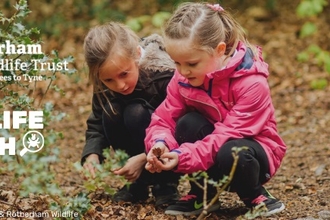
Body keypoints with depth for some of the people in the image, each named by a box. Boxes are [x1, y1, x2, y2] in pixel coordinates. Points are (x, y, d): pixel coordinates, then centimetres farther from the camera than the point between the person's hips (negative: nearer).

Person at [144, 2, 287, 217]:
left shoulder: (251, 84, -29)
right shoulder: (184, 77, -12)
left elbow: (228, 135, -33)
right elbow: (165, 117, -11)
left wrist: (183, 156, -45)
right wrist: (160, 142, -35)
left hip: (250, 148, -5)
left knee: (231, 153, -40)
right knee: (188, 124, -28)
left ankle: (255, 196, -5)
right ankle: (202, 195, -6)